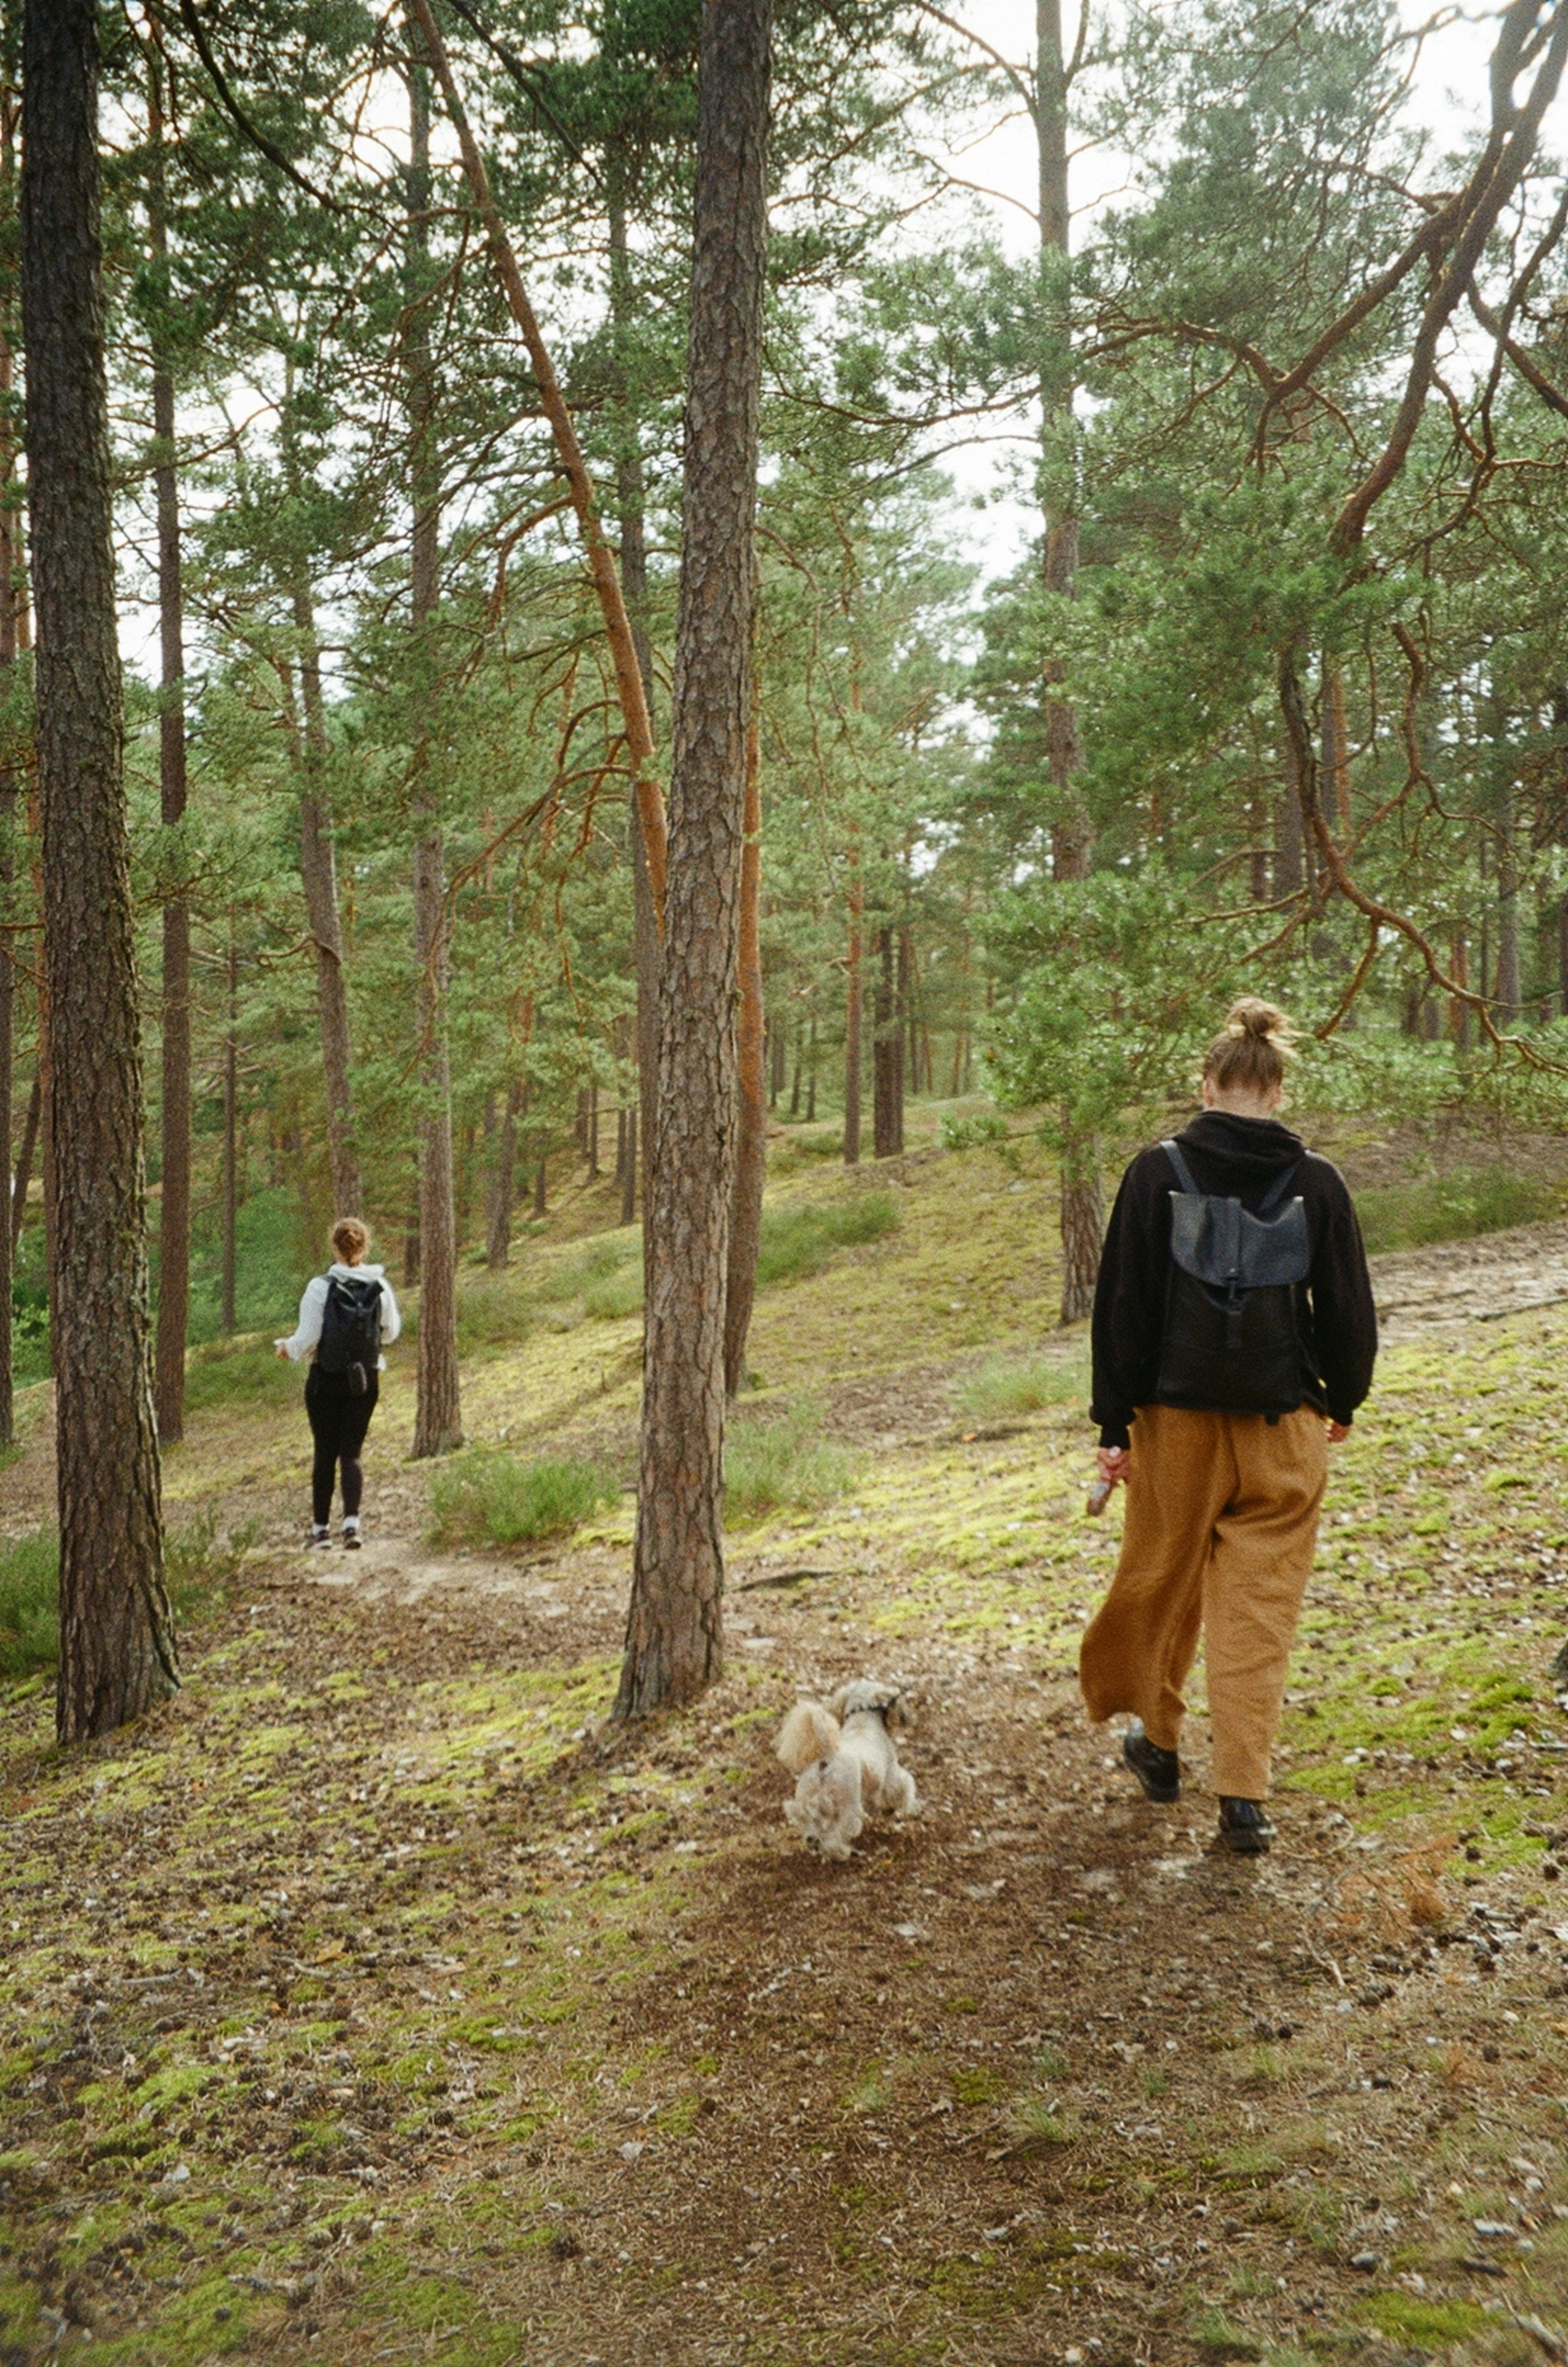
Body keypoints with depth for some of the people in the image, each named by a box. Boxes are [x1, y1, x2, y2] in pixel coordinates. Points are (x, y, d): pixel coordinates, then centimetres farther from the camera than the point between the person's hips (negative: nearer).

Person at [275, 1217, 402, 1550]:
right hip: (367, 1380, 2)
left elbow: (308, 1338, -13)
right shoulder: (381, 1287, -5)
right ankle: (352, 1522, -10)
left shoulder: (321, 1287, -14)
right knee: (351, 1453, 8)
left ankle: (321, 1528, 16)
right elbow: (391, 1333, 7)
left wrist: (287, 1348, 8)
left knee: (325, 1454, 9)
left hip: (327, 1381, -2)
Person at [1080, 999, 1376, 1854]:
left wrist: (1114, 1424, 1)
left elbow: (1122, 1308, -6)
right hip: (1283, 1430, 0)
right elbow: (1349, 1308, 2)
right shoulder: (1316, 1183, -5)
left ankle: (1157, 1743, 36)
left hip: (1176, 1422, 0)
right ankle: (1243, 1798, 4)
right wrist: (1343, 1399, 19)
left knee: (1161, 1585, 18)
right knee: (1261, 1608, 6)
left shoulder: (1158, 1174, -8)